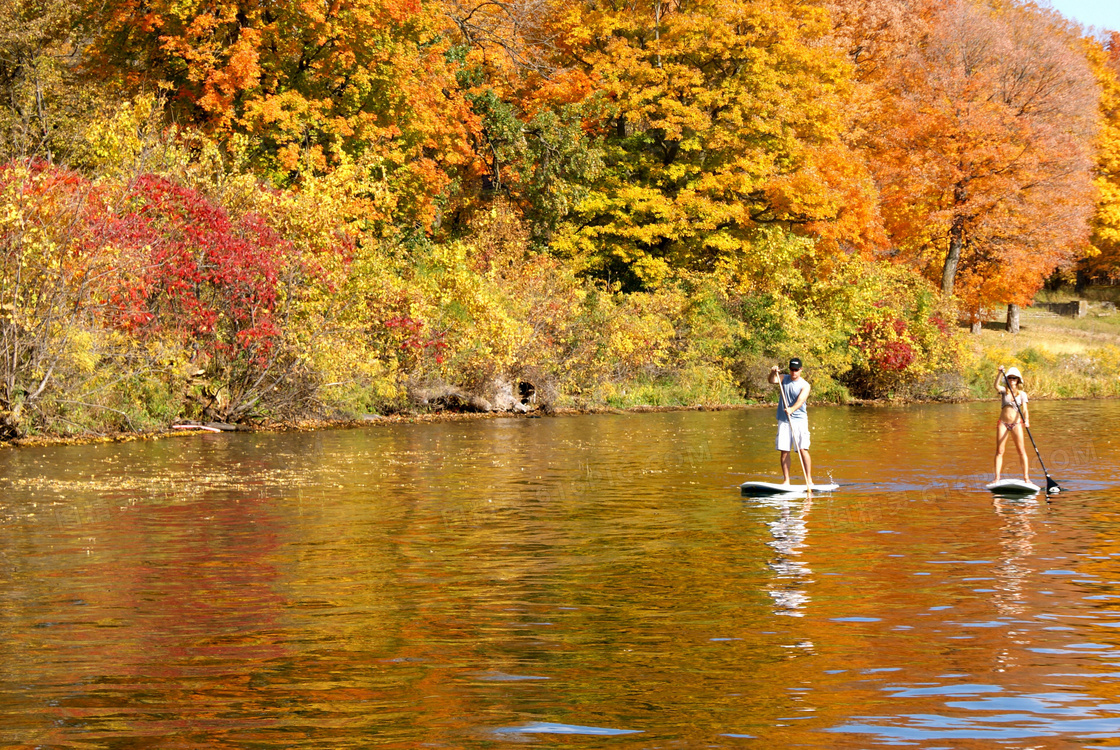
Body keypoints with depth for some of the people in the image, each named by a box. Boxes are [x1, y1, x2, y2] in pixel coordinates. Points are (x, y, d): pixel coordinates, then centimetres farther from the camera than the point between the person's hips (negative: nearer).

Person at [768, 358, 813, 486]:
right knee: (784, 451, 2)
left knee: (803, 449, -11)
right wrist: (773, 373, -30)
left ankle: (809, 479, -7)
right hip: (783, 420, 3)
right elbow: (773, 381, -9)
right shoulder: (784, 379, 9)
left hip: (799, 419, -3)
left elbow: (801, 400, -19)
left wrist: (792, 409, -37)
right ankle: (786, 480, 8)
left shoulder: (805, 385, -3)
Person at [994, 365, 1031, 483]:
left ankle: (1026, 477, -1)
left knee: (1022, 451, -4)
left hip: (1016, 423, -1)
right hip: (1003, 423, 1)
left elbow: (1025, 410, -3)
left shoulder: (1022, 394, 6)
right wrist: (1000, 373, -29)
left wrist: (1026, 420, -21)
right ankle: (997, 478, -2)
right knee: (999, 451, -3)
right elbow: (996, 385, -17)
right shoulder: (1004, 391, 5)